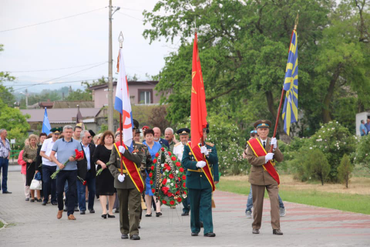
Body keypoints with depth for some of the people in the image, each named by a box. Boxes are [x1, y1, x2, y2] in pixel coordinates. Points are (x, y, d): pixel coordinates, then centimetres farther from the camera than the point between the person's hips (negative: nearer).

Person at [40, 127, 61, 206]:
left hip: (55, 166, 1)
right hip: (46, 165, -1)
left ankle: (53, 200, 13)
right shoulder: (46, 141, 2)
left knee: (54, 183, 2)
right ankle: (45, 199, 5)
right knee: (46, 182, -8)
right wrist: (49, 158, -14)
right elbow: (41, 153, 0)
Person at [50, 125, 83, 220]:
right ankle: (60, 209, 24)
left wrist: (75, 158, -13)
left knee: (72, 192, -1)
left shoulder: (76, 143, 8)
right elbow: (52, 155, 5)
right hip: (61, 170, 0)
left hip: (72, 170, 0)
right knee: (59, 191, 1)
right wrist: (58, 163, -9)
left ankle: (70, 213, 3)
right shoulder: (58, 142, 8)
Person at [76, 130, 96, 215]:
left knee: (92, 190, 8)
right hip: (81, 173, -4)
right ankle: (82, 208, 8)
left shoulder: (92, 146, 8)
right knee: (81, 191, 0)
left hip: (91, 172, 4)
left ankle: (91, 207, 22)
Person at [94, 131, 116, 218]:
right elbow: (95, 158, 0)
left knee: (112, 191, 7)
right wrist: (101, 163, -15)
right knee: (102, 191, -10)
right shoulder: (100, 147, 4)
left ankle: (110, 211, 16)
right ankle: (104, 211, -15)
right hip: (103, 172, -3)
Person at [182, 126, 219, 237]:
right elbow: (184, 161, -4)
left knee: (206, 206, -7)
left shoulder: (211, 147, 9)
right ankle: (195, 229, 20)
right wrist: (196, 164, -20)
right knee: (194, 206, 7)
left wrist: (207, 154, -21)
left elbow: (215, 161, -3)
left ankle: (208, 230, -11)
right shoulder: (188, 146, 4)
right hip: (193, 181, 0)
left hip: (206, 182, 0)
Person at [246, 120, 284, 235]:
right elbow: (251, 160, -7)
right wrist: (265, 158, -19)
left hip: (271, 177, 1)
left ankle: (276, 228, -13)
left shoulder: (273, 142, 8)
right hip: (258, 177, -1)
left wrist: (274, 148, -16)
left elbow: (280, 159, -1)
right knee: (257, 203, 5)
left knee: (275, 201, -11)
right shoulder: (251, 143, 4)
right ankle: (256, 227, 18)